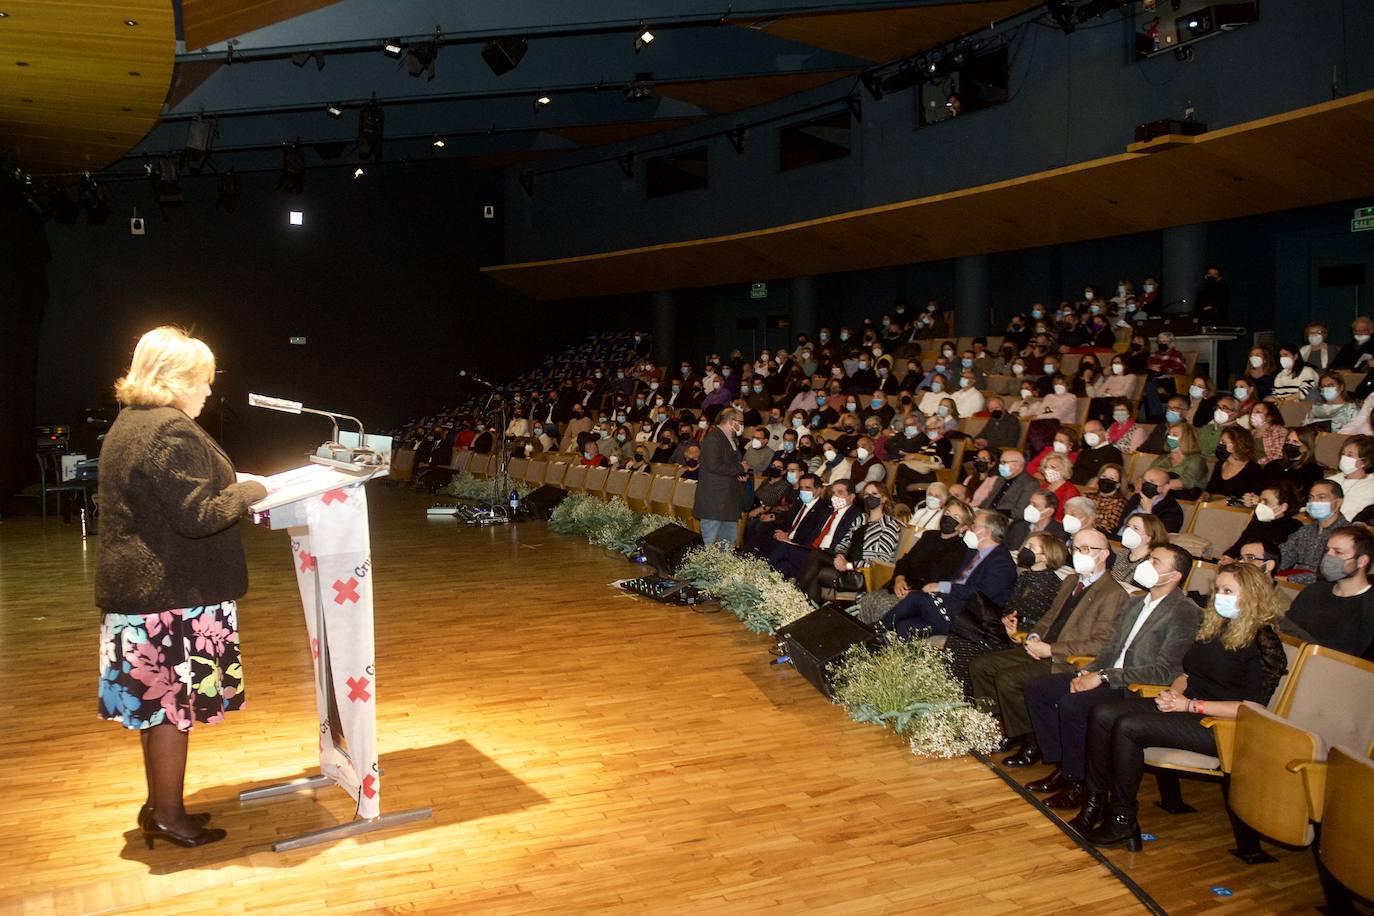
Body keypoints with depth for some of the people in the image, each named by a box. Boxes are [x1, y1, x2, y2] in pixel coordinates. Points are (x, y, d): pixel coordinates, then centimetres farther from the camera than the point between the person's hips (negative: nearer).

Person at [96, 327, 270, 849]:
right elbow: (197, 517, -23)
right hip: (172, 595, -10)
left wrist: (227, 488, 13)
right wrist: (247, 492, -9)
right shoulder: (171, 431, -19)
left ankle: (159, 804, 30)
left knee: (157, 700, 18)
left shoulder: (128, 425, 13)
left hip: (138, 590, 10)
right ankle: (168, 815, 15)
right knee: (173, 702, 3)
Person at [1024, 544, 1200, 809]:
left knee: (1072, 704, -30)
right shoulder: (1134, 602, 15)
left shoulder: (1187, 613, -13)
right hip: (1108, 679, 9)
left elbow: (1165, 671, -20)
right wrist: (1088, 672, -3)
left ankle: (1078, 781, -10)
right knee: (1037, 688, -2)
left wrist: (1103, 677, -20)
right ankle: (1062, 765, 5)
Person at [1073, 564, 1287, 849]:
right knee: (1102, 715, -14)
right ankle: (1094, 802, -10)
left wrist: (1191, 705, -17)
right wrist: (1174, 691, 1)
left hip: (1218, 725, -8)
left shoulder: (1263, 642, -8)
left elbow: (1252, 707, -16)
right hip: (1183, 707, 8)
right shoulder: (1213, 627, 16)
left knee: (1128, 727, -28)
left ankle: (1123, 821, -16)